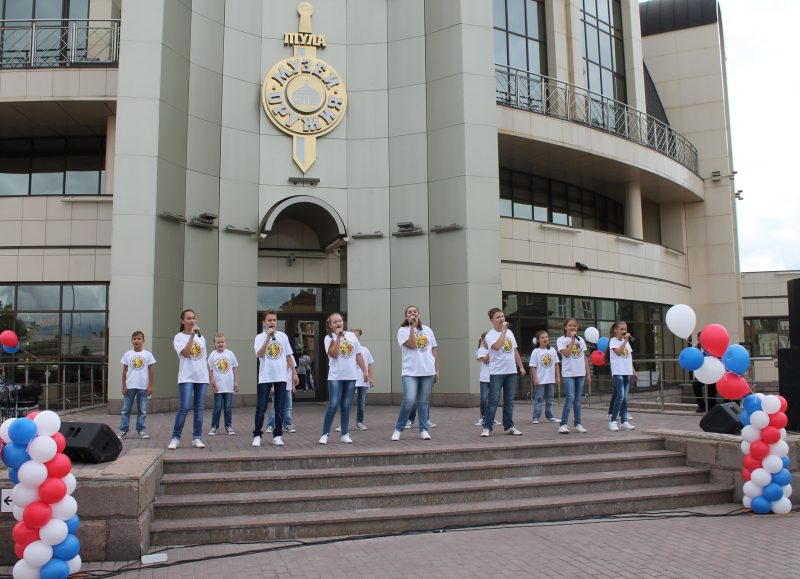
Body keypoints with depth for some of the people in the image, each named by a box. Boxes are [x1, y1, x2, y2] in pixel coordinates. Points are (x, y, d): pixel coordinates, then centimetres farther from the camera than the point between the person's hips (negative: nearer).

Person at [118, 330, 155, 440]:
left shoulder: (147, 355, 3)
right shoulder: (128, 354, 6)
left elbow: (150, 371, 4)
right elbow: (125, 371, 7)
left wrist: (150, 385, -1)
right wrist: (124, 386, 2)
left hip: (143, 387, -1)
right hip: (129, 386, 1)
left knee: (142, 409, 4)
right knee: (126, 409, 3)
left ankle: (141, 430, 11)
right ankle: (123, 430, 9)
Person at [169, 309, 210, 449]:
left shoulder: (201, 337, 15)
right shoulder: (179, 337, 0)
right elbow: (185, 353, -17)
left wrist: (209, 375, 14)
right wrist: (192, 335, -16)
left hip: (202, 377, 5)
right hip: (186, 378, -5)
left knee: (199, 408, 5)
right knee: (184, 408, -11)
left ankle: (196, 438, 11)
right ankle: (175, 438, 1)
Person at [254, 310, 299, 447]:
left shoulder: (283, 336, 8)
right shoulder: (260, 337, 1)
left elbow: (288, 356, 12)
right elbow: (260, 354, -16)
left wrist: (294, 372, 9)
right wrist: (268, 337, -19)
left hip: (281, 377, 2)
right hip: (265, 377, -2)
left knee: (280, 409, 5)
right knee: (261, 408, -2)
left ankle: (277, 436, 14)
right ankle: (257, 435, 10)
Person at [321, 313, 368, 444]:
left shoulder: (351, 336, 9)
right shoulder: (329, 338, 0)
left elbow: (358, 355, 13)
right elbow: (334, 354, -15)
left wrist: (364, 371, 9)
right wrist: (338, 336, -13)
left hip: (351, 376, 3)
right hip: (335, 376, -3)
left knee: (346, 406, 8)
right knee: (333, 405, -9)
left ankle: (345, 434, 15)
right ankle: (325, 434, 2)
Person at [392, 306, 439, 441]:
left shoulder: (427, 330, 14)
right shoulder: (403, 330, 2)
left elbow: (434, 351, 16)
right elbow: (411, 345, -15)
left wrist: (437, 370, 12)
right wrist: (412, 326, -11)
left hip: (428, 372, 4)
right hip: (410, 372, -4)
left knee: (423, 401, 7)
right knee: (409, 400, -17)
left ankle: (423, 430, 18)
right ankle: (398, 429, -2)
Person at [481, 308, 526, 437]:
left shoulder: (510, 332, 13)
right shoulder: (490, 335, -6)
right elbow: (497, 346, -26)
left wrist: (521, 366, 15)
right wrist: (503, 330, -18)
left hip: (511, 371, 6)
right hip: (497, 372, -6)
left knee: (509, 399, 9)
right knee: (493, 400, -6)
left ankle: (508, 426, 17)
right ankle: (487, 427, 0)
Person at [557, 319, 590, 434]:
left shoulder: (581, 340, 13)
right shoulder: (561, 340, 0)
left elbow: (585, 358, 14)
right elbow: (566, 353, -16)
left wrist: (588, 374, 11)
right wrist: (572, 339, -12)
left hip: (580, 373, 4)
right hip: (568, 373, -4)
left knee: (578, 399, 8)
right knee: (570, 398, -13)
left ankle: (578, 424, 13)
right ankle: (563, 424, -7)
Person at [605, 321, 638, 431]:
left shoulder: (626, 342, 18)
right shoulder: (613, 341, -2)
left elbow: (629, 358, 20)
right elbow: (618, 352, -18)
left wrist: (633, 371, 17)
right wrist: (625, 340, -14)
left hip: (627, 372, 7)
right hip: (617, 372, -7)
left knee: (625, 397, 6)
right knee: (620, 396, -15)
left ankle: (624, 422, 9)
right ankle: (612, 421, -10)